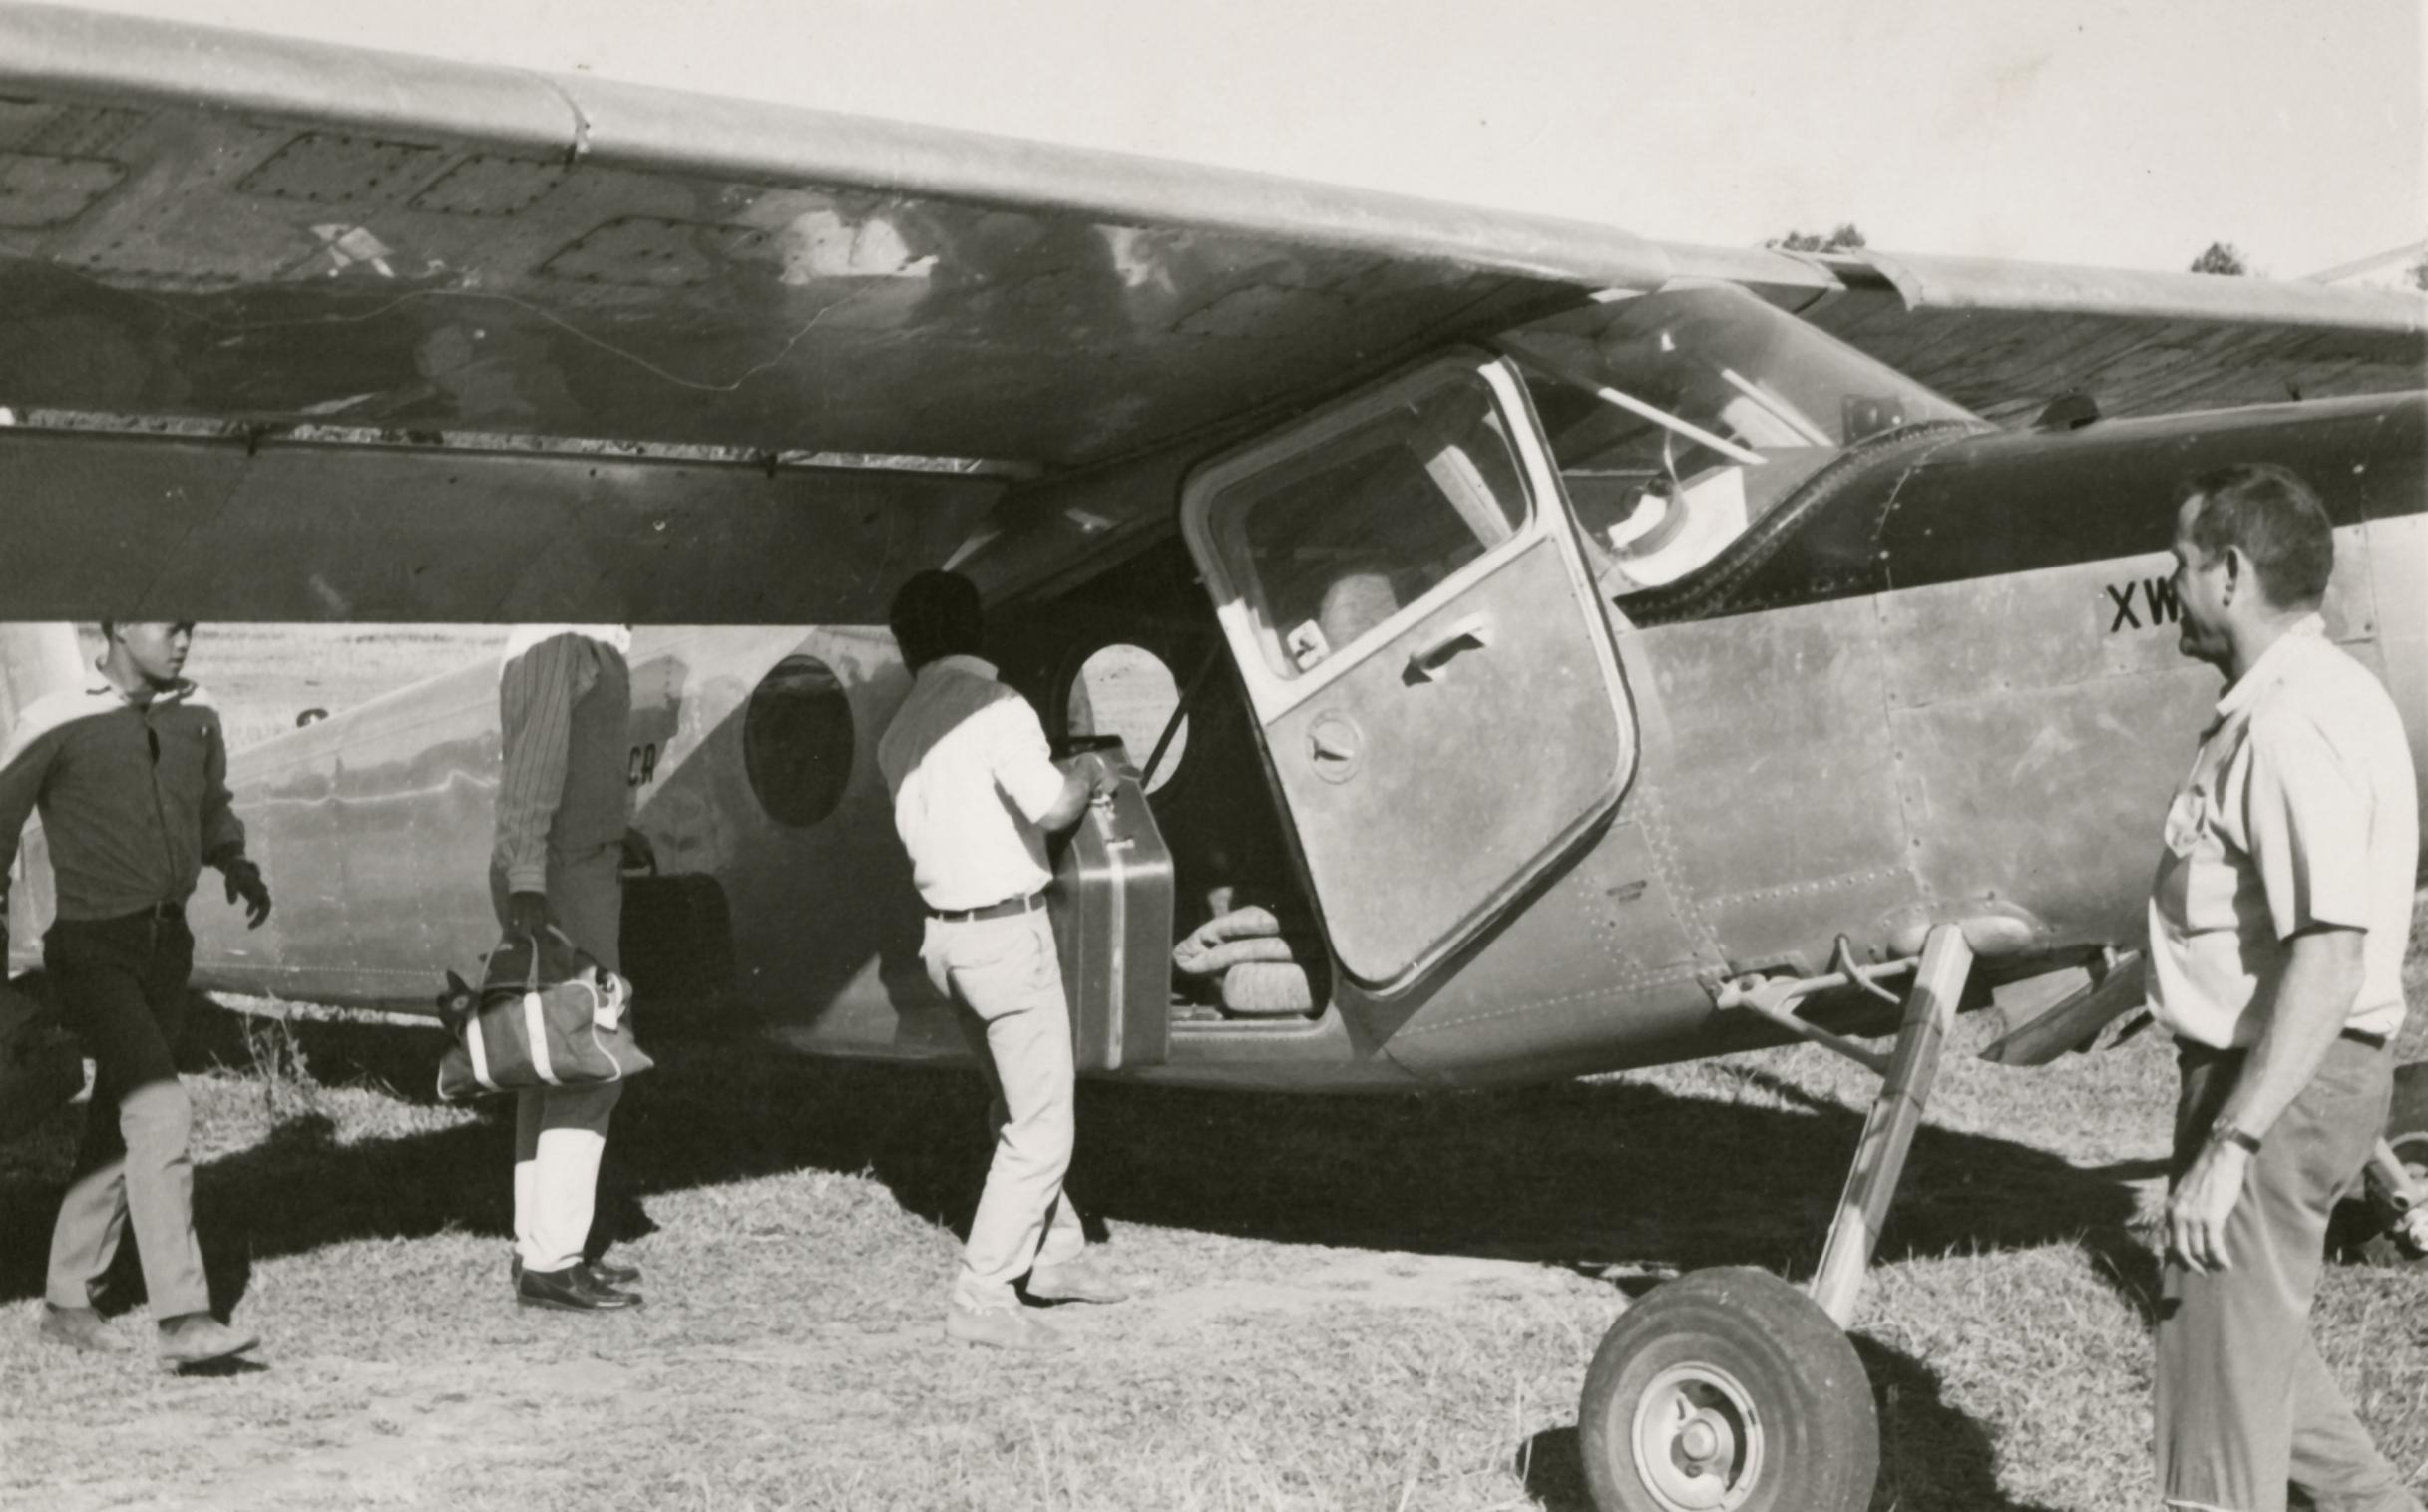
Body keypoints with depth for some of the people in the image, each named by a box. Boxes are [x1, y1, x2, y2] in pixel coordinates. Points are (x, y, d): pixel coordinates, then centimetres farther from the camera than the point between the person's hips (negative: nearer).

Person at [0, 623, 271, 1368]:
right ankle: (182, 1318, -20)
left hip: (167, 943, 6)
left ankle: (66, 1300, 27)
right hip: (93, 948, -6)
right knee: (160, 1111, -19)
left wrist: (237, 863, 12)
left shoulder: (195, 715, 6)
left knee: (118, 1122, 13)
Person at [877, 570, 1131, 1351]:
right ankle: (981, 1298, -2)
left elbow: (962, 811, 11)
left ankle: (1057, 1252, 34)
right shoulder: (996, 707, -13)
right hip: (1007, 932, -8)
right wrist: (1088, 774, -3)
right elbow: (1047, 805, -24)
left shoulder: (900, 734, 10)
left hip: (947, 935, 8)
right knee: (1040, 1131, -1)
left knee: (1016, 1109, 23)